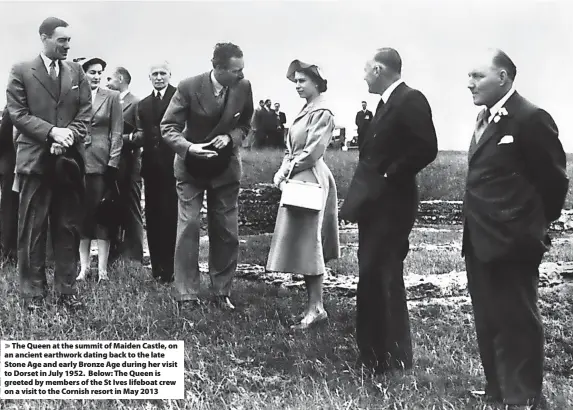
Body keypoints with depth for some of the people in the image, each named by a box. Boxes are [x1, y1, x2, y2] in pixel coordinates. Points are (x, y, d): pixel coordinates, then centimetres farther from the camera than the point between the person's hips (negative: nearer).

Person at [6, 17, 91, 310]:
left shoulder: (76, 72, 12)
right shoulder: (21, 71, 2)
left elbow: (85, 112, 8)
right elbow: (17, 113, -5)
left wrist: (69, 136, -10)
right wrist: (52, 131, -15)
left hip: (69, 160, 3)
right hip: (35, 160, -3)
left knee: (68, 228, 5)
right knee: (32, 229, 1)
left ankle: (66, 290, 12)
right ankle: (33, 292, 9)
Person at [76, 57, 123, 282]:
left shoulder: (111, 97, 4)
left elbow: (117, 132, 1)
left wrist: (113, 162, -6)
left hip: (101, 161, -1)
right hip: (78, 160, 1)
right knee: (82, 213, 3)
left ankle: (102, 267, 1)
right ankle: (84, 265, 8)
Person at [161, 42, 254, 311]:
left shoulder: (243, 87, -12)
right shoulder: (189, 87, -19)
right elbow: (168, 127, -14)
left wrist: (231, 137, -18)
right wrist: (189, 147, -32)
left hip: (226, 167, 3)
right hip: (191, 167, -3)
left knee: (227, 233, 5)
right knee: (188, 228, -7)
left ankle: (222, 292, 17)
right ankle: (186, 295, 1)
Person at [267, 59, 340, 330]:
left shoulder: (322, 112, -12)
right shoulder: (305, 110, 15)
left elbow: (312, 152, -18)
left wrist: (286, 171, -10)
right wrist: (283, 171, 2)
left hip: (309, 180, -9)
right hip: (297, 180, 9)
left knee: (307, 241, -7)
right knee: (307, 242, 10)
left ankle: (315, 307, -2)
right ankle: (314, 304, 15)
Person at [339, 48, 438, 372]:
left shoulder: (411, 100, -13)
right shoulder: (387, 103, 17)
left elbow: (426, 149, -22)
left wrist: (389, 175, -17)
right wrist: (367, 181, 7)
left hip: (391, 203, -10)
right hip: (376, 203, 10)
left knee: (382, 278, -8)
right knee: (373, 277, 14)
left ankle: (394, 359, 2)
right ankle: (375, 354, 25)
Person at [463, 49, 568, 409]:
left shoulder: (530, 118, -14)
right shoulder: (486, 118, 13)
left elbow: (554, 179, -11)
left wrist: (536, 225, -1)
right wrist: (478, 226, 13)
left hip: (512, 243, -9)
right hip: (482, 240, 9)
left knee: (518, 321, 2)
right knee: (489, 321, 16)